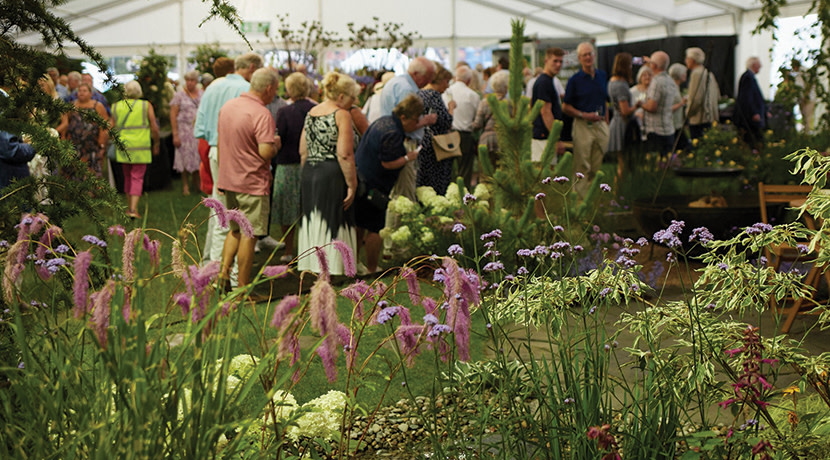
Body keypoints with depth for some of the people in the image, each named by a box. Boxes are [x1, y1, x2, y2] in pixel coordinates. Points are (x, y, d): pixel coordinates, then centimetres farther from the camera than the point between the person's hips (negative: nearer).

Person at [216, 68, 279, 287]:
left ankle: (224, 273, 12)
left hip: (228, 179, 7)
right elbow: (266, 152, -26)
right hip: (252, 183, -7)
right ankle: (243, 287, 6)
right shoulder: (261, 114, -19)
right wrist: (276, 146, -4)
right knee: (249, 234, 1)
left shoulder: (227, 106, 7)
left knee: (235, 229, 20)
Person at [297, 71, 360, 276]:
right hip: (332, 175, -7)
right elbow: (344, 155, -16)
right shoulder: (341, 115, -9)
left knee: (311, 223, 13)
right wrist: (352, 184, -12)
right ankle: (328, 272, -1)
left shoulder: (311, 113, 12)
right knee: (332, 226, -2)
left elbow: (303, 152, 15)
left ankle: (310, 268, 18)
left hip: (309, 175, 7)